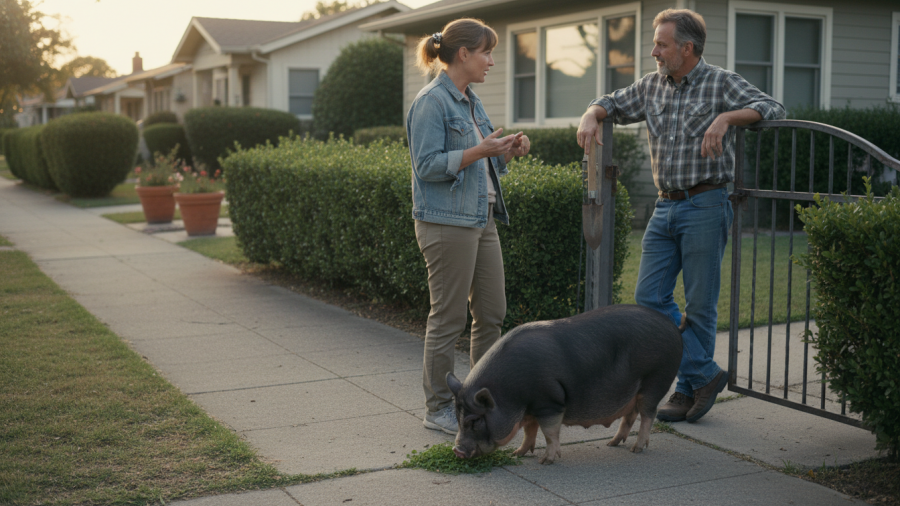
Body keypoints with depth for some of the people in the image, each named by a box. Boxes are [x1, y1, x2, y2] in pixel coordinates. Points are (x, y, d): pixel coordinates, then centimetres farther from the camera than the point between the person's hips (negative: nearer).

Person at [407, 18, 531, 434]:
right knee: (448, 318, -2)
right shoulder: (431, 103, -12)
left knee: (493, 312, 12)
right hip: (447, 223, -9)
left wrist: (508, 151, 4)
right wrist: (479, 150, -22)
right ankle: (438, 409, 10)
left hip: (482, 219, 9)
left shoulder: (470, 102, 16)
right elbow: (427, 165, -18)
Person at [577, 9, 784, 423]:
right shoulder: (652, 85, 12)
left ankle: (688, 391, 14)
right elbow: (613, 104, 24)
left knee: (700, 305, 1)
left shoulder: (721, 83, -4)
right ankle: (705, 374, 9)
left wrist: (725, 117, -29)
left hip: (705, 206, -6)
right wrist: (591, 116, 2)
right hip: (665, 207, 6)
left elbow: (772, 108, -14)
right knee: (650, 297, 0)